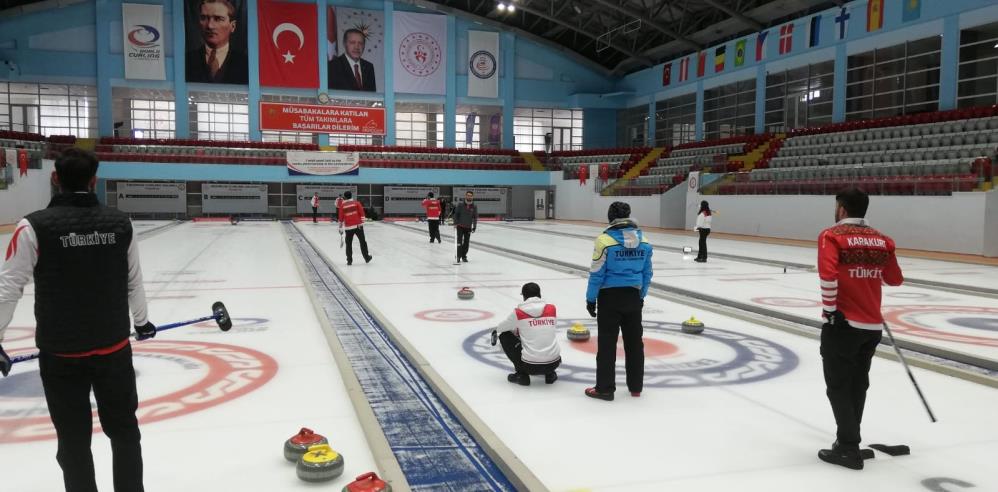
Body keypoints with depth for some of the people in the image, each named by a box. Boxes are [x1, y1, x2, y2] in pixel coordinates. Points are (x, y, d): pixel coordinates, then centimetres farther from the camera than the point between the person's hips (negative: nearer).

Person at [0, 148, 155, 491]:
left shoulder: (35, 226, -11)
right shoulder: (120, 224, -2)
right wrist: (141, 322, 24)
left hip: (61, 353, -2)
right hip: (114, 349, 3)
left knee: (74, 439, 10)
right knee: (124, 429, 17)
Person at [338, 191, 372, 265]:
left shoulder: (342, 205, 3)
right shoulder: (356, 203, 4)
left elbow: (341, 217, 4)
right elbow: (361, 212, -4)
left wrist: (341, 227, 12)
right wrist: (362, 222, -2)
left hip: (348, 227, 0)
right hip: (358, 225, 0)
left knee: (349, 243, 9)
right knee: (362, 242, 11)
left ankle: (349, 260, 6)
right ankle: (366, 258, 15)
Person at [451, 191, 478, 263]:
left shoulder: (474, 207, 0)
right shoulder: (460, 205, -6)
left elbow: (475, 217, 4)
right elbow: (456, 214, -2)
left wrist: (474, 227, 1)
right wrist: (455, 223, -9)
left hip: (468, 227, 2)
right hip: (460, 226, -2)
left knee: (466, 243, 6)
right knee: (459, 241, -5)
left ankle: (464, 256, 19)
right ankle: (458, 256, 3)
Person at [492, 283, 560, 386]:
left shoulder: (518, 312, -4)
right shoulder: (552, 309, 4)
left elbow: (503, 327, 14)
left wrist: (496, 331, 41)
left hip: (530, 365, -4)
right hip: (553, 363, 4)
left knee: (505, 336, 16)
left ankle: (521, 374, 12)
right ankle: (549, 373, 15)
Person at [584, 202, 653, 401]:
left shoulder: (605, 240, -14)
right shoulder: (644, 242, 1)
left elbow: (597, 274, -13)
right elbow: (647, 274, 7)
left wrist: (590, 299, -4)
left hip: (610, 297, -5)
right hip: (633, 297, 5)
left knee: (607, 344, 2)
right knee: (634, 342, 14)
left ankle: (605, 388, 7)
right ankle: (636, 386, 23)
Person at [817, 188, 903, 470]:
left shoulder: (832, 235, -9)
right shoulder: (880, 240, 7)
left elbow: (828, 275, -23)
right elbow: (895, 280, 12)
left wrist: (829, 310, -13)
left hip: (843, 323, -6)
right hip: (873, 325, 6)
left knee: (838, 386, 3)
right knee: (858, 384, 18)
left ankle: (848, 448, 3)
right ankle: (849, 440, 30)